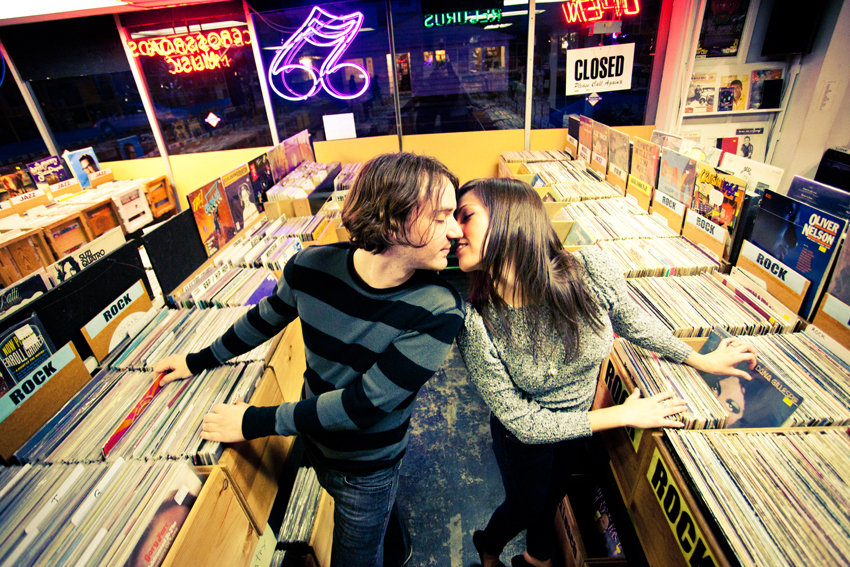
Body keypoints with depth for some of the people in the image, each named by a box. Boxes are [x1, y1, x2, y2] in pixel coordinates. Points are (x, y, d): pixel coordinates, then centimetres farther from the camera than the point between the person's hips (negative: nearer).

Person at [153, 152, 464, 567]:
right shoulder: (312, 267, -23)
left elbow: (366, 403, -29)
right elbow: (268, 317, -1)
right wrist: (200, 360, 11)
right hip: (313, 438, 4)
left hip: (368, 466, -3)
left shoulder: (439, 312, -31)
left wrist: (256, 422, -21)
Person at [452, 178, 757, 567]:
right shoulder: (475, 324, -37)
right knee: (525, 507, 25)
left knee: (553, 494, 30)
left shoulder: (592, 270, -32)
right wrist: (623, 415, -22)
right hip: (525, 435, -2)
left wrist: (703, 360, 6)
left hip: (581, 421, 3)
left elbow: (632, 322, -7)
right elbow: (525, 424, -26)